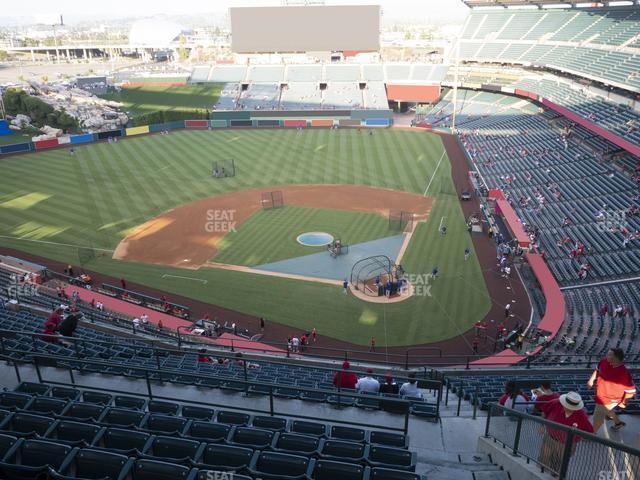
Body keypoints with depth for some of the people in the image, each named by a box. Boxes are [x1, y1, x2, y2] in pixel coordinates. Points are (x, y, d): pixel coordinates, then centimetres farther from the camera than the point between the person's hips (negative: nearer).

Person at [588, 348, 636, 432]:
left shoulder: (624, 374, -36)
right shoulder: (604, 361, -17)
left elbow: (631, 391, -25)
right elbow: (597, 369, 7)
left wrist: (624, 403, -12)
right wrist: (591, 380, 6)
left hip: (609, 400, -7)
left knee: (597, 418, 10)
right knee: (607, 410, 34)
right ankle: (618, 422, 61)